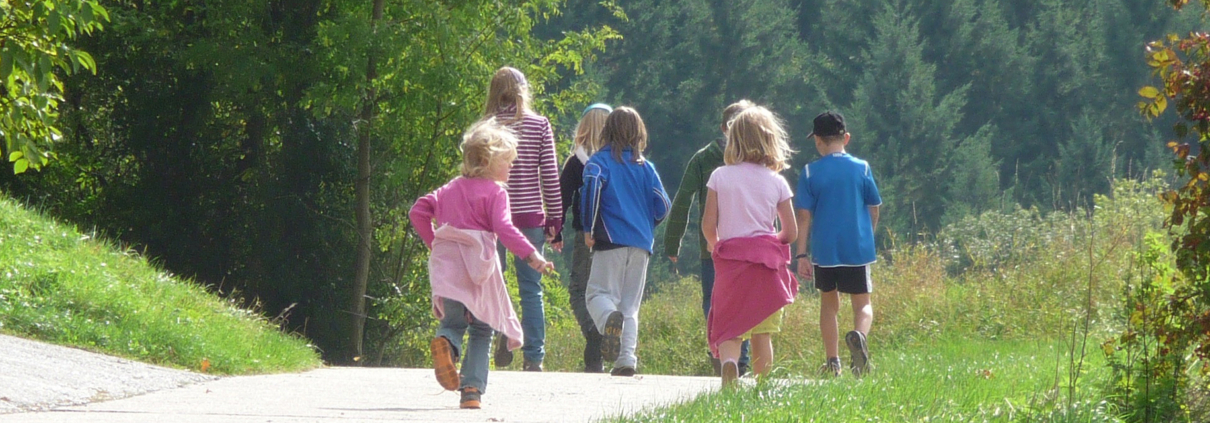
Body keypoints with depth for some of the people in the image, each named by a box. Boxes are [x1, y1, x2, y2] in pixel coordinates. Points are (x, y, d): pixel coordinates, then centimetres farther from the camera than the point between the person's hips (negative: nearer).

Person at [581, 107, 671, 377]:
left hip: (611, 241, -4)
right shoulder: (646, 167, 12)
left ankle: (609, 318, -36)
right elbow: (662, 206, 8)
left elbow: (591, 189, -18)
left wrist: (589, 229, -10)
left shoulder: (600, 161, 2)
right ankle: (627, 357, -5)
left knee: (598, 293, -2)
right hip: (642, 244, 4)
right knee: (630, 303, 8)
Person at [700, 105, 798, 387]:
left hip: (730, 259, -1)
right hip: (767, 262, 1)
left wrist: (715, 247, 19)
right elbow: (791, 233, 4)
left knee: (729, 328, -3)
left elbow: (708, 226, -3)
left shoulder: (720, 177, 0)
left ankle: (728, 362, -33)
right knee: (762, 333, 9)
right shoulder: (777, 182, 2)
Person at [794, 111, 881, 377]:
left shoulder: (810, 173, -3)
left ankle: (833, 362, 14)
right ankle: (859, 335, -27)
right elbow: (874, 210, 7)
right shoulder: (862, 169, 0)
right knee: (862, 303, 5)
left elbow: (804, 216, -5)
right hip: (858, 250, 0)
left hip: (824, 250, 0)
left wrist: (802, 255, -3)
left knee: (829, 303, 15)